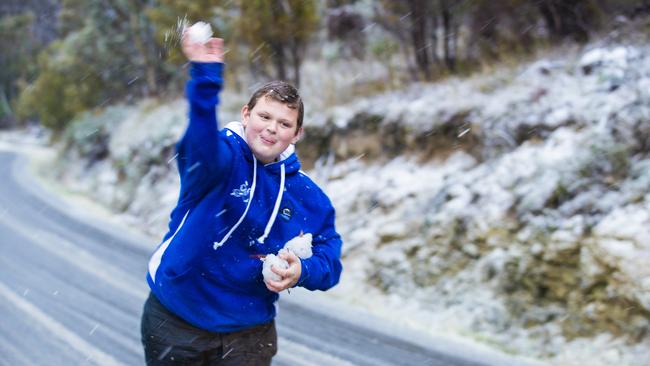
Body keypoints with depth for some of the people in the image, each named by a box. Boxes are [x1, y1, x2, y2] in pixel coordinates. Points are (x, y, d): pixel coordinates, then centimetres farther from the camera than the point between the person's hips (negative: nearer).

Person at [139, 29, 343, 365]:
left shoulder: (309, 198, -1)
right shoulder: (222, 155, -13)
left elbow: (329, 262, 4)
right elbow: (201, 144, -38)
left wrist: (302, 271, -19)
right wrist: (205, 76, -54)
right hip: (174, 323, -2)